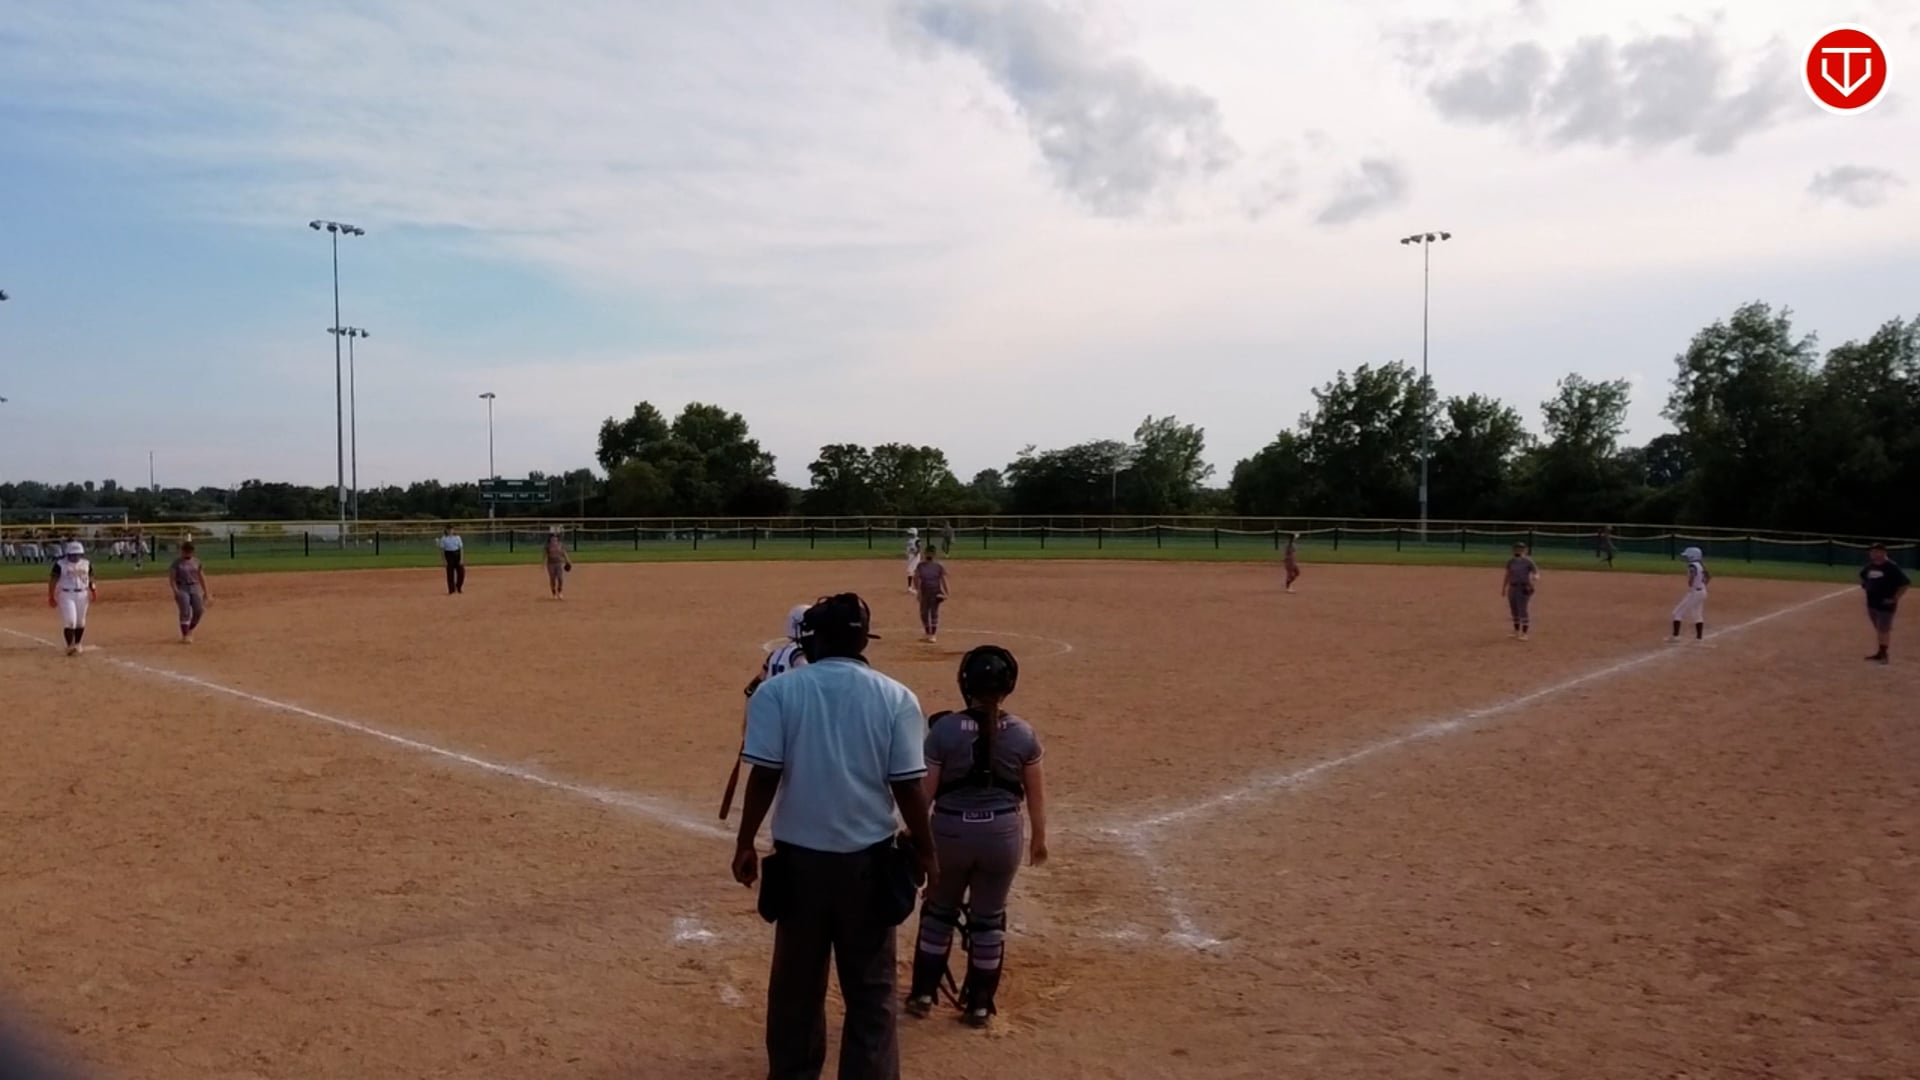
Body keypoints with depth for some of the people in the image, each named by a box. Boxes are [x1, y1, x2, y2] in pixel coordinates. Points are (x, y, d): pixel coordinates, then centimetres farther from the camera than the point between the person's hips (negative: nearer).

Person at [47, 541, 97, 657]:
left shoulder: (86, 564, 4)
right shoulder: (60, 565, -8)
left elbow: (90, 579, 10)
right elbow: (53, 581, -6)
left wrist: (93, 591, -3)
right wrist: (51, 597, -9)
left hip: (82, 594, 4)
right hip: (66, 595, -4)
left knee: (80, 621, 10)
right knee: (69, 621, -11)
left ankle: (77, 645, 24)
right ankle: (70, 646, -5)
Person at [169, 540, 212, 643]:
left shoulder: (196, 562, 11)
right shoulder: (177, 563, -1)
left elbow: (201, 577, 13)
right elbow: (172, 577, -5)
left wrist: (206, 592, 10)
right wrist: (175, 590, -19)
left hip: (195, 588, 4)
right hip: (182, 589, -4)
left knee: (199, 611, -5)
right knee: (185, 612, -11)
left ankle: (190, 631, 19)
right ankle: (185, 636, -6)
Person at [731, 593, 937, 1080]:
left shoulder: (777, 690, -6)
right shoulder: (896, 697, -5)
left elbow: (764, 775, -11)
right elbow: (908, 785, -6)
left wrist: (745, 844, 0)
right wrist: (925, 852, 5)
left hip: (799, 855, 1)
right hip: (868, 858, 0)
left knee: (796, 978, 17)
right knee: (871, 985, 11)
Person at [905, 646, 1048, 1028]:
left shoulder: (945, 728, -13)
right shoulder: (1022, 733, -7)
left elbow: (924, 789, -9)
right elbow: (1036, 792, 2)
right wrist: (1039, 836, 16)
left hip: (951, 831, -1)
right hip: (1001, 833, 1)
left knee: (939, 910, 20)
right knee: (988, 918, 15)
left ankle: (924, 993, 29)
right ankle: (979, 1004, 24)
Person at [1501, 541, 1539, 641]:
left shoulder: (1528, 561, -8)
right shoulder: (1511, 562, 8)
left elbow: (1536, 572, -11)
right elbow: (1507, 575, 16)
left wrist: (1536, 577, -35)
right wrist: (1503, 588, 18)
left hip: (1524, 588, -6)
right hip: (1512, 588, 6)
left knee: (1523, 610, -9)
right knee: (1514, 610, 11)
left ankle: (1525, 633, -4)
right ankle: (1516, 632, 23)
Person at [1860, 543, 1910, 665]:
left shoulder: (1892, 567, -14)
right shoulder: (1869, 567, 8)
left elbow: (1905, 584, -16)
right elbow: (1863, 577, 29)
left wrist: (1895, 598, -18)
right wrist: (1864, 585, 10)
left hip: (1885, 604, -7)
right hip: (1872, 603, 7)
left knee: (1884, 629, -5)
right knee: (1878, 628, 15)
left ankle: (1884, 654, 4)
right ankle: (1880, 652, 23)